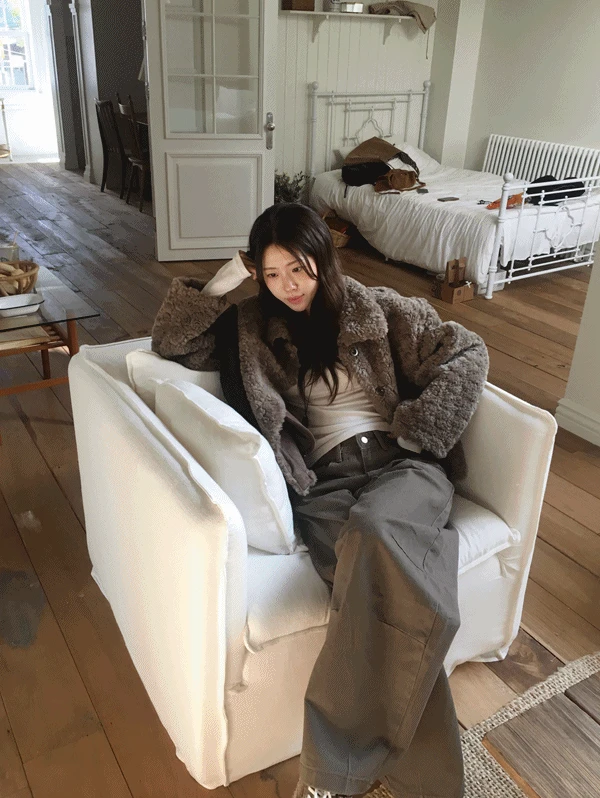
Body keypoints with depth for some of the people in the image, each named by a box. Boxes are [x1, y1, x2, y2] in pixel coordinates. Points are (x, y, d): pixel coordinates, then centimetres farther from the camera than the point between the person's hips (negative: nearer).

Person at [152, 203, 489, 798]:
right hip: (322, 481, 1)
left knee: (373, 530, -38)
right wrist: (218, 285, 8)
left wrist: (410, 432, -3)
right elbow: (170, 345, 18)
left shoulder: (378, 308, 15)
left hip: (401, 463, 0)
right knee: (381, 586, -33)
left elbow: (467, 354, 8)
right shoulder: (253, 329, 19)